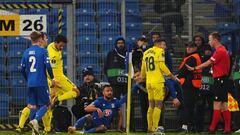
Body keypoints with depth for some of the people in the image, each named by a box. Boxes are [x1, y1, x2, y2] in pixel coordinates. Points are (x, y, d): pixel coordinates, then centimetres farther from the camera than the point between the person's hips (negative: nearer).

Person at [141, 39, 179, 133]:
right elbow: (162, 66, -12)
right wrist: (171, 76, -4)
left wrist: (142, 77, 36)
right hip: (158, 82, -7)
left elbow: (143, 68, 19)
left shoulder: (146, 52, 14)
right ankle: (155, 128, -12)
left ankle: (150, 128, 12)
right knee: (158, 105, -5)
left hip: (149, 82, 7)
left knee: (151, 105, 13)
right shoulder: (160, 51, -5)